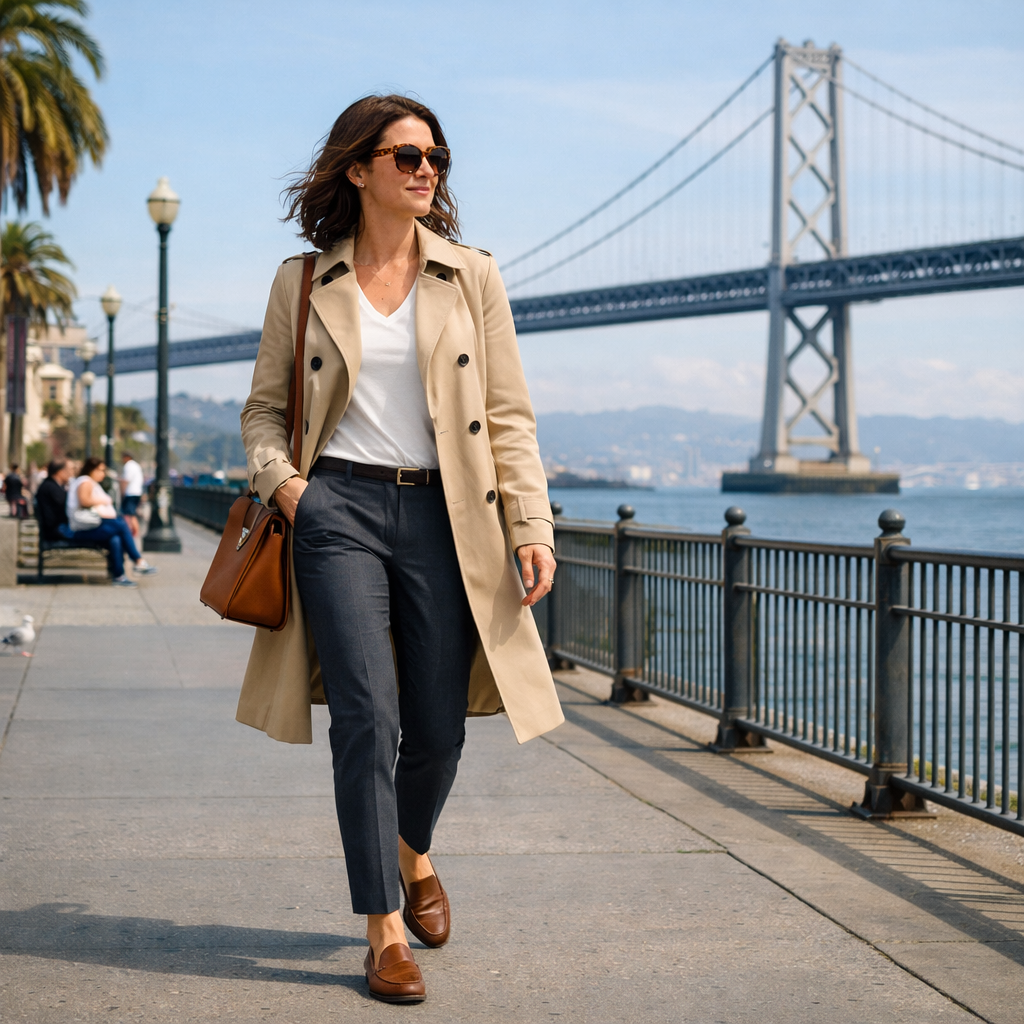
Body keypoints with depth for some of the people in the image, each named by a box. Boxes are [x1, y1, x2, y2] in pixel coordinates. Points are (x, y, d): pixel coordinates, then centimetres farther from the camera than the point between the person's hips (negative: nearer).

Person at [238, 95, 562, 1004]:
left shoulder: (473, 277, 8)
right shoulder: (302, 283, 7)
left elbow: (509, 416, 6)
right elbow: (265, 407, 14)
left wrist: (532, 527, -3)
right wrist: (279, 478, -6)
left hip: (444, 514, 1)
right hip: (338, 507, -1)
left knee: (438, 727, 5)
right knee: (366, 716, -10)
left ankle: (413, 852, 38)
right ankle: (385, 930, -2)